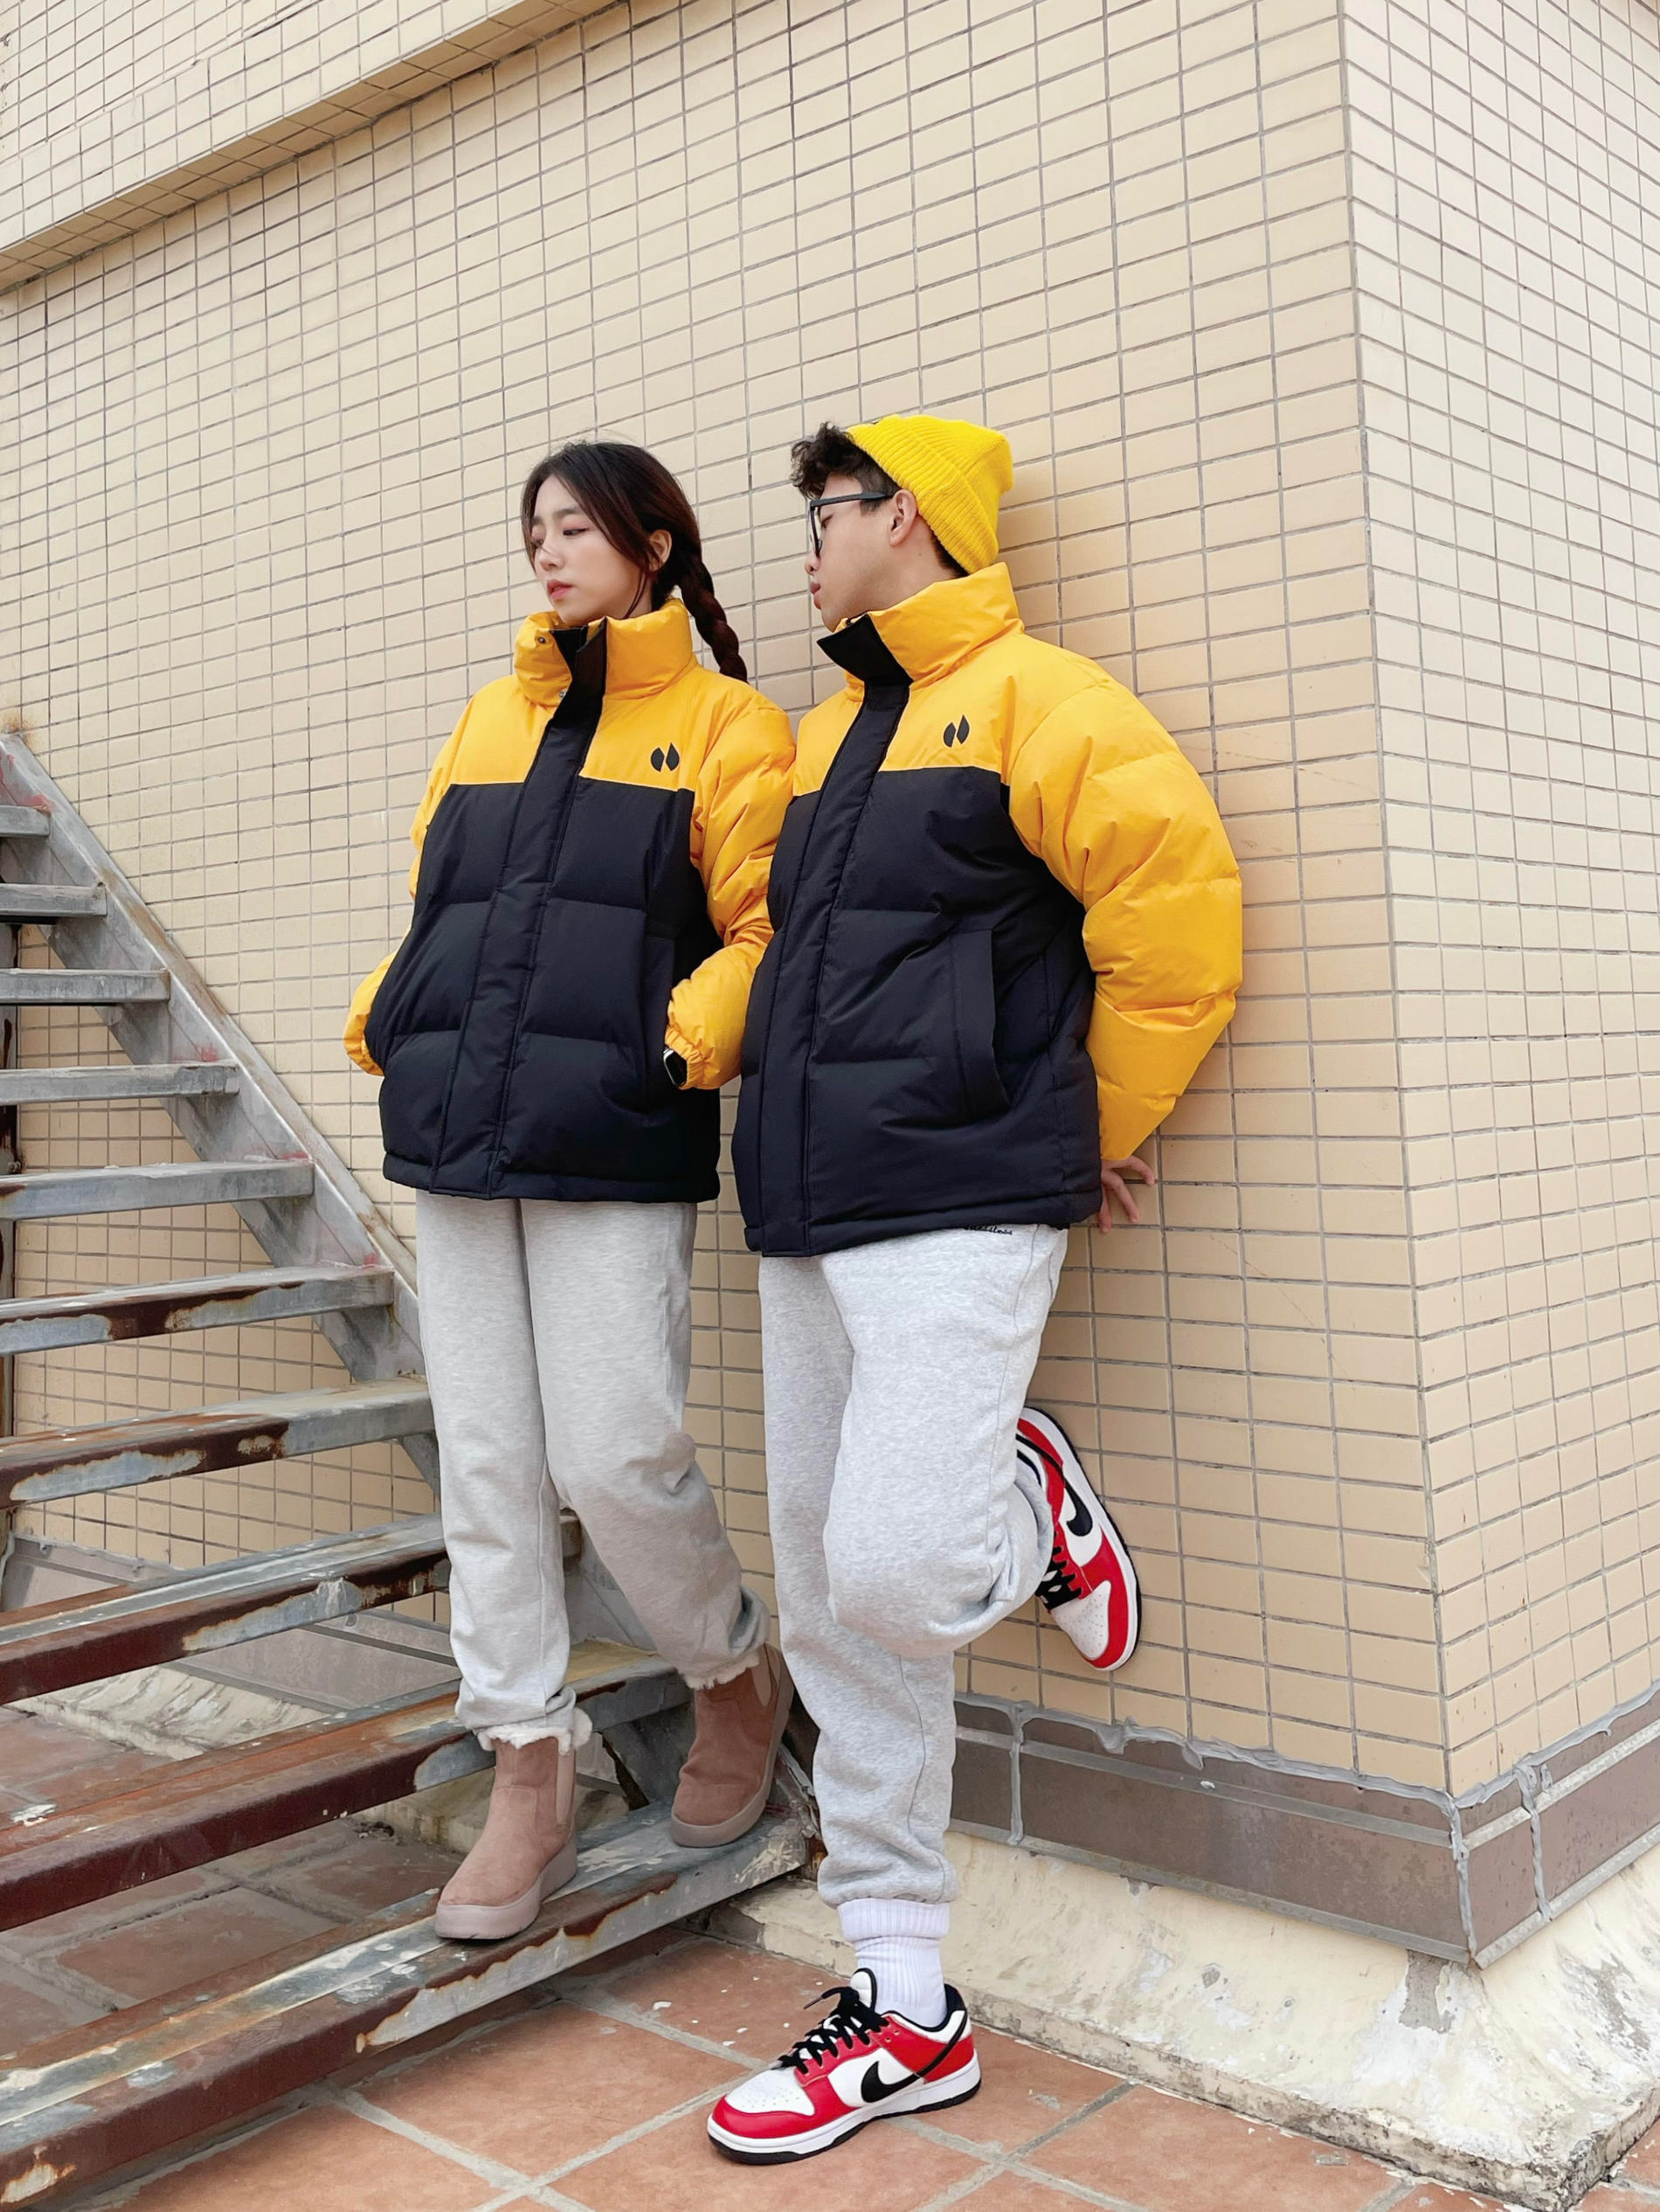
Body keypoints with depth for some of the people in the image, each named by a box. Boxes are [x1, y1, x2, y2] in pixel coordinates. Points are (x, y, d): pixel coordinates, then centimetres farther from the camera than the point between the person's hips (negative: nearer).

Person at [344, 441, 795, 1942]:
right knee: (488, 1468, 5)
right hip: (458, 1141, 6)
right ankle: (531, 1780, 18)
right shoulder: (490, 719, 21)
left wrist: (684, 1043, -19)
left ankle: (739, 1684, 22)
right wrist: (386, 1028, 7)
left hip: (611, 1145, -5)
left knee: (618, 1457, -8)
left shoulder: (724, 724, 5)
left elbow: (761, 928, -4)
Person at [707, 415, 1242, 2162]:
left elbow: (1178, 904, -13)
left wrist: (1098, 1133, -5)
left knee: (892, 1575, -22)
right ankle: (906, 2013, 17)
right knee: (830, 1616, 7)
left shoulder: (1032, 698, -4)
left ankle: (1033, 1511, 14)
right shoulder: (824, 733, 20)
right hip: (806, 1225, 8)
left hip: (958, 1216, -8)